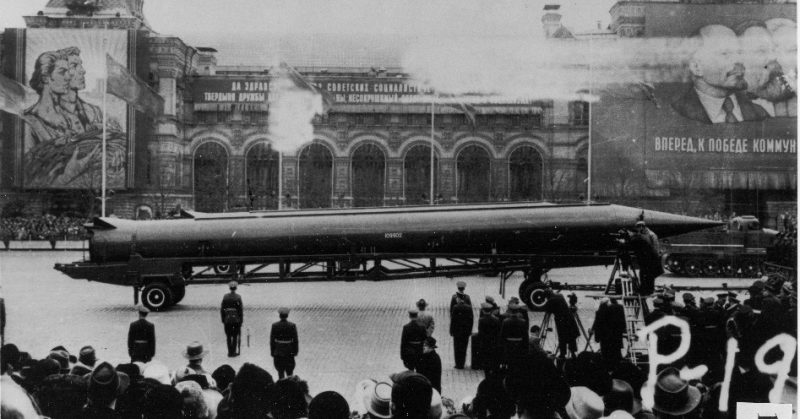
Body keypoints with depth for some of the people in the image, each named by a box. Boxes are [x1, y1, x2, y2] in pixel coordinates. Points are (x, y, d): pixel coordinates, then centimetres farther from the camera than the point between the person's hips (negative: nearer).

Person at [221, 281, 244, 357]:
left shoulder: (225, 297, 0)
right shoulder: (238, 297, -8)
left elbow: (222, 309, 2)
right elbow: (241, 309, -9)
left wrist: (223, 319, 10)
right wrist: (241, 320, -1)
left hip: (227, 319, 2)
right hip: (236, 319, -2)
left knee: (228, 336, 11)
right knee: (235, 336, 7)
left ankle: (230, 352, 12)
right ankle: (233, 352, 7)